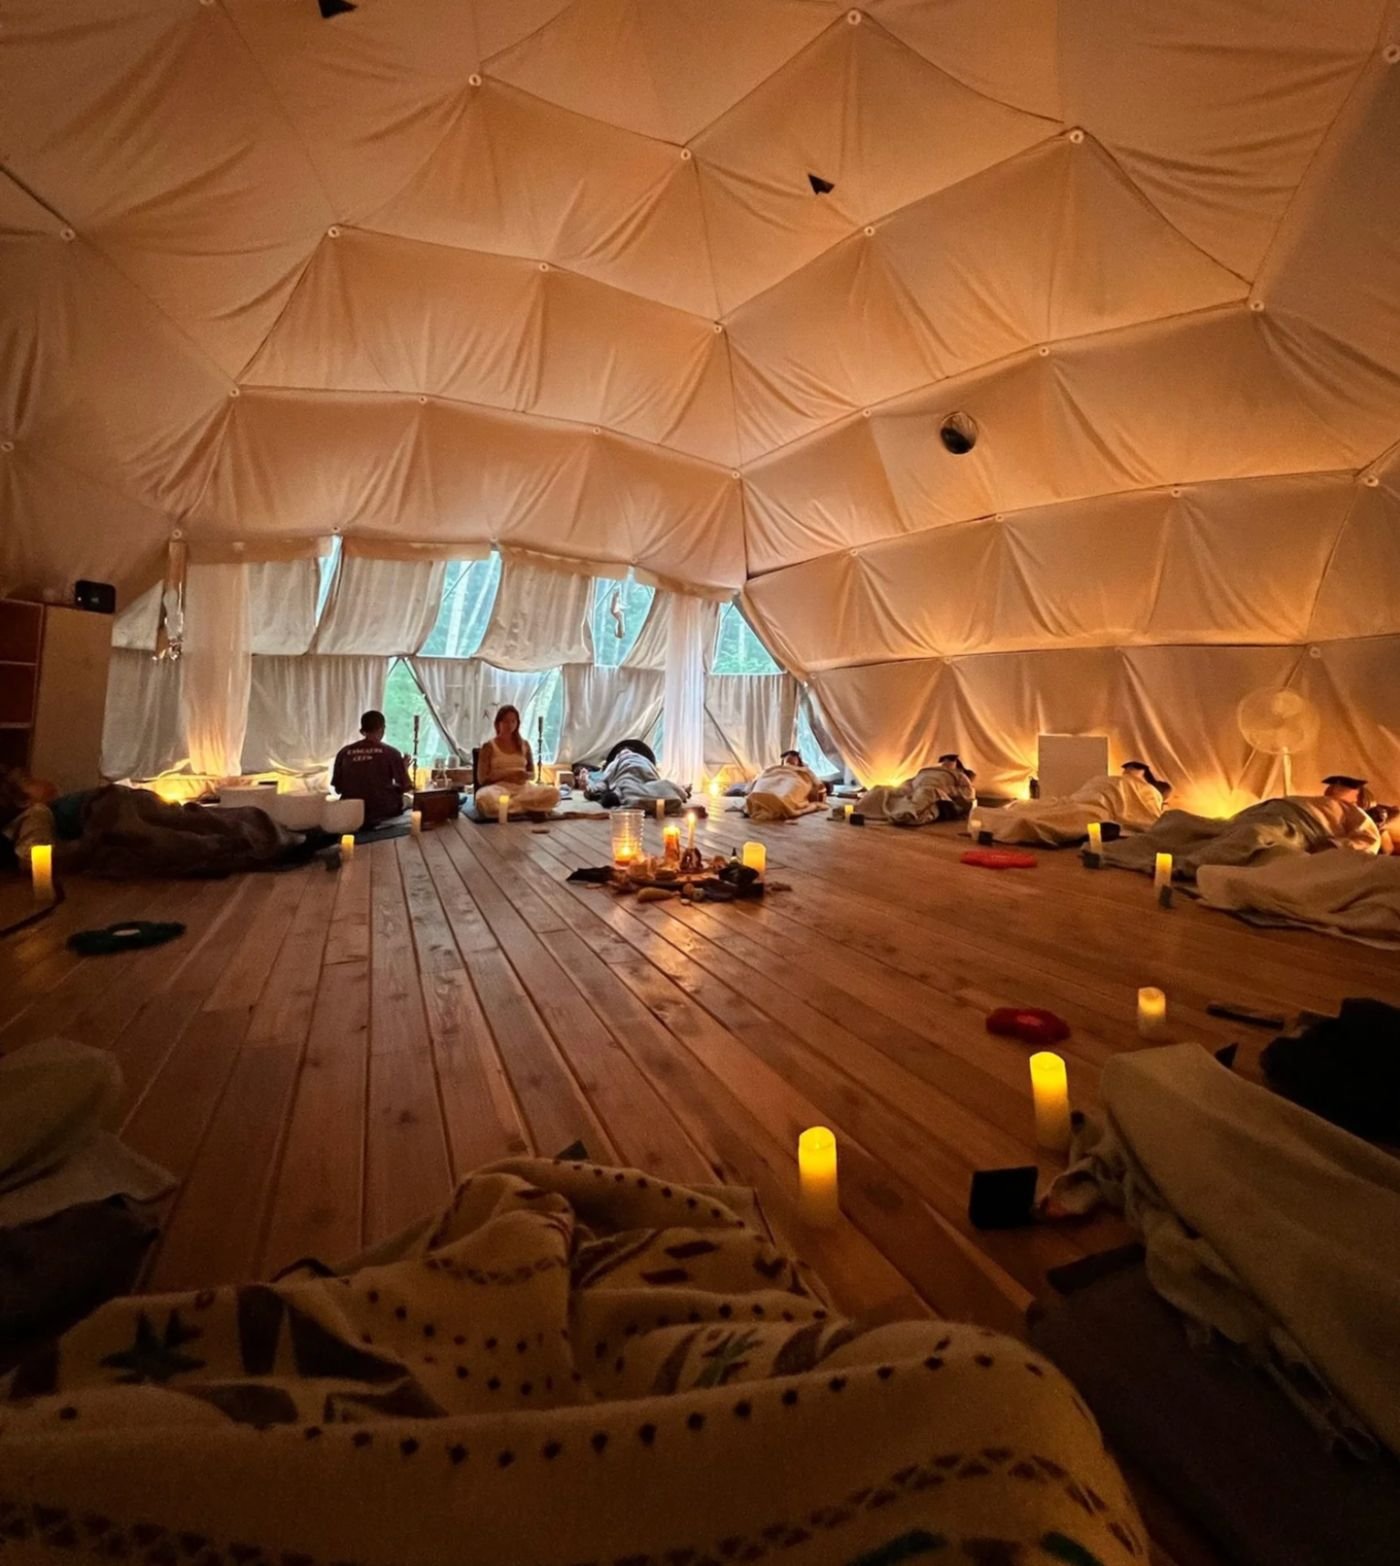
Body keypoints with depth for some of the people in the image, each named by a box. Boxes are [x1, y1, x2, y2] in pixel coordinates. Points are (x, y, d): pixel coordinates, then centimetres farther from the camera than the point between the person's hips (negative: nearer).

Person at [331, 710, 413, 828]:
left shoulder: (344, 752, -1)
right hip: (384, 812, -4)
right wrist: (404, 769, 13)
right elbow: (406, 788, -6)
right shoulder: (391, 753, -10)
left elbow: (338, 788, 6)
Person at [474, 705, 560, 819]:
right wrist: (505, 775, -13)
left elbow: (532, 774, 19)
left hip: (522, 787, 4)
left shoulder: (524, 744, 16)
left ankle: (505, 805, -26)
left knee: (553, 793, -29)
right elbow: (482, 779, 1)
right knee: (484, 799, -43)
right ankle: (527, 807, -25)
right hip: (499, 787, -4)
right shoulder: (489, 747, 6)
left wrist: (525, 775, -6)